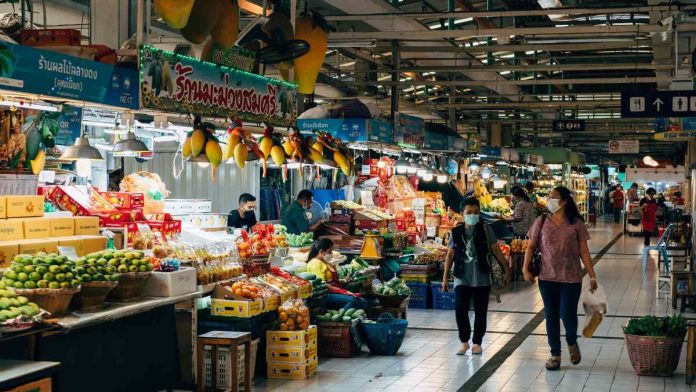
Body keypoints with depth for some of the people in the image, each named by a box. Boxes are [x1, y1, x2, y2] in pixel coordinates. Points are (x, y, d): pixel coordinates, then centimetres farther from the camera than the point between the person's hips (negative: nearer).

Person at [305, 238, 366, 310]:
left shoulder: (324, 263, 24)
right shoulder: (315, 263, -7)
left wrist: (343, 281, 8)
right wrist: (344, 292, -18)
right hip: (325, 295, -10)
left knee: (363, 302, -10)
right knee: (353, 301, -31)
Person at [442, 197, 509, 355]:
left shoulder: (485, 230, -1)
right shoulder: (456, 232, 3)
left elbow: (496, 250, 1)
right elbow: (450, 255, 7)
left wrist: (506, 268, -4)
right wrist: (445, 277, 4)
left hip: (482, 278, -1)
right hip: (462, 279, 1)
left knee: (480, 312, 5)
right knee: (460, 310, -8)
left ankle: (477, 342, 20)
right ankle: (464, 341, 10)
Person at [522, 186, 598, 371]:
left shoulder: (576, 223, -2)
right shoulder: (541, 222, 2)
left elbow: (584, 251, 0)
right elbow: (531, 246, 5)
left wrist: (592, 276, -2)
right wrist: (525, 268, -6)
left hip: (571, 278, -2)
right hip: (547, 277, 2)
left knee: (568, 314, -4)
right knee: (551, 315, 7)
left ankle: (572, 342, 28)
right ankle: (555, 354, 20)